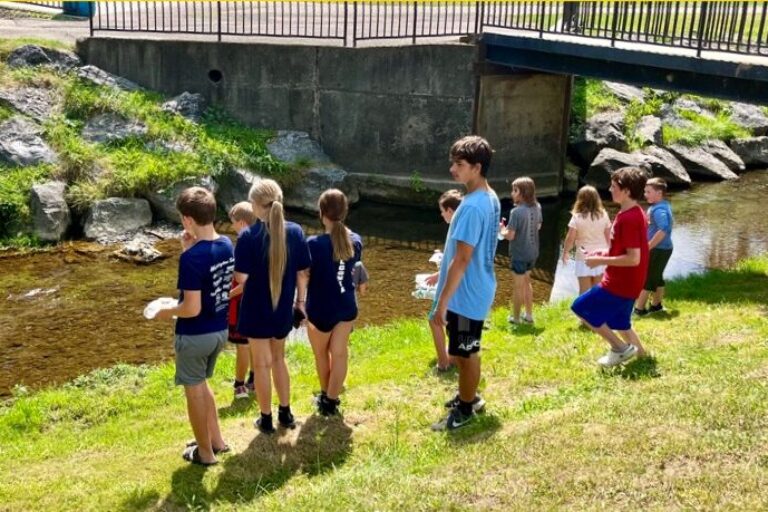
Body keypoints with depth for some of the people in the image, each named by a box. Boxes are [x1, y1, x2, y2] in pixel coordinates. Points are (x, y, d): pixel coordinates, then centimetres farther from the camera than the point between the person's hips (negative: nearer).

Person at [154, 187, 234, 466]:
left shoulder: (191, 257, -26)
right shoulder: (226, 245, -2)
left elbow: (192, 308, -26)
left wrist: (167, 312, -7)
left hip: (194, 335, -8)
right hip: (220, 330, 8)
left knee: (194, 391, 12)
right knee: (201, 384, 27)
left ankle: (205, 452, 27)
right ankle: (216, 440, 36)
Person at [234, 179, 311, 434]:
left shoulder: (249, 235, -18)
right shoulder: (295, 231, -7)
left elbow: (241, 277, -18)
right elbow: (302, 273, -1)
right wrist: (300, 301, 11)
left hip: (257, 310, -4)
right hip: (283, 309, 4)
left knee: (261, 364, 11)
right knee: (278, 358, 23)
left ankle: (266, 419, 22)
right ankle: (285, 413, 30)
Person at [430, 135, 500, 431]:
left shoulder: (472, 207, -26)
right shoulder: (490, 199, 5)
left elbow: (462, 260, -26)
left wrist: (442, 301, -21)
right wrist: (444, 273, 22)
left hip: (465, 294, -10)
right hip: (475, 289, 10)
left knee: (464, 353, 6)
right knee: (466, 351, 23)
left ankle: (465, 410, 21)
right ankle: (468, 397, 39)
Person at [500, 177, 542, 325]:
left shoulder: (516, 211, -24)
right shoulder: (537, 207, -2)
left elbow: (510, 235, -23)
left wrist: (502, 230, -5)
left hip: (519, 254, -7)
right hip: (532, 252, 7)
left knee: (518, 286, 8)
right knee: (526, 281, 24)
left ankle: (515, 317, 23)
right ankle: (529, 315, 32)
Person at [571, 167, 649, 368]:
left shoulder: (629, 218, -24)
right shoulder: (632, 213, 8)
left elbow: (633, 258, -27)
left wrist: (601, 260, -20)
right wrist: (604, 253, 8)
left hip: (620, 284, -10)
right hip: (625, 282, 10)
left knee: (581, 307, -2)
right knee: (618, 322, 23)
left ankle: (621, 348, 3)